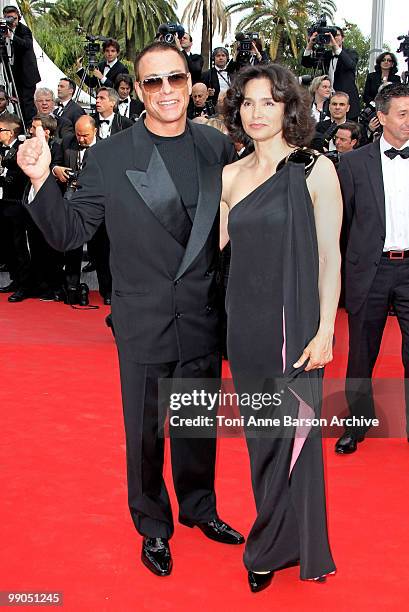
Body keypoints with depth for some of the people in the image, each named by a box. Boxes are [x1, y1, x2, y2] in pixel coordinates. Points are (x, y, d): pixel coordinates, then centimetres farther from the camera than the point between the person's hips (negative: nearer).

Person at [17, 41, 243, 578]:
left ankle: (199, 507, 45)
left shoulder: (218, 148, -1)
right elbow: (70, 234, -7)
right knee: (145, 433, 13)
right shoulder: (108, 157, -9)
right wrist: (42, 181, -23)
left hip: (203, 320, 3)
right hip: (144, 325, -2)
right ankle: (153, 526, 37)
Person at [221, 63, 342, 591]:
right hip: (245, 323, 5)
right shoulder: (231, 176, 9)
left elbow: (330, 256, -8)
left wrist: (324, 331, -13)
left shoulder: (314, 169, -5)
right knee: (259, 433, 13)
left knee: (290, 432, 3)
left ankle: (273, 549, 23)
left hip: (294, 325, -5)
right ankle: (278, 537, 32)